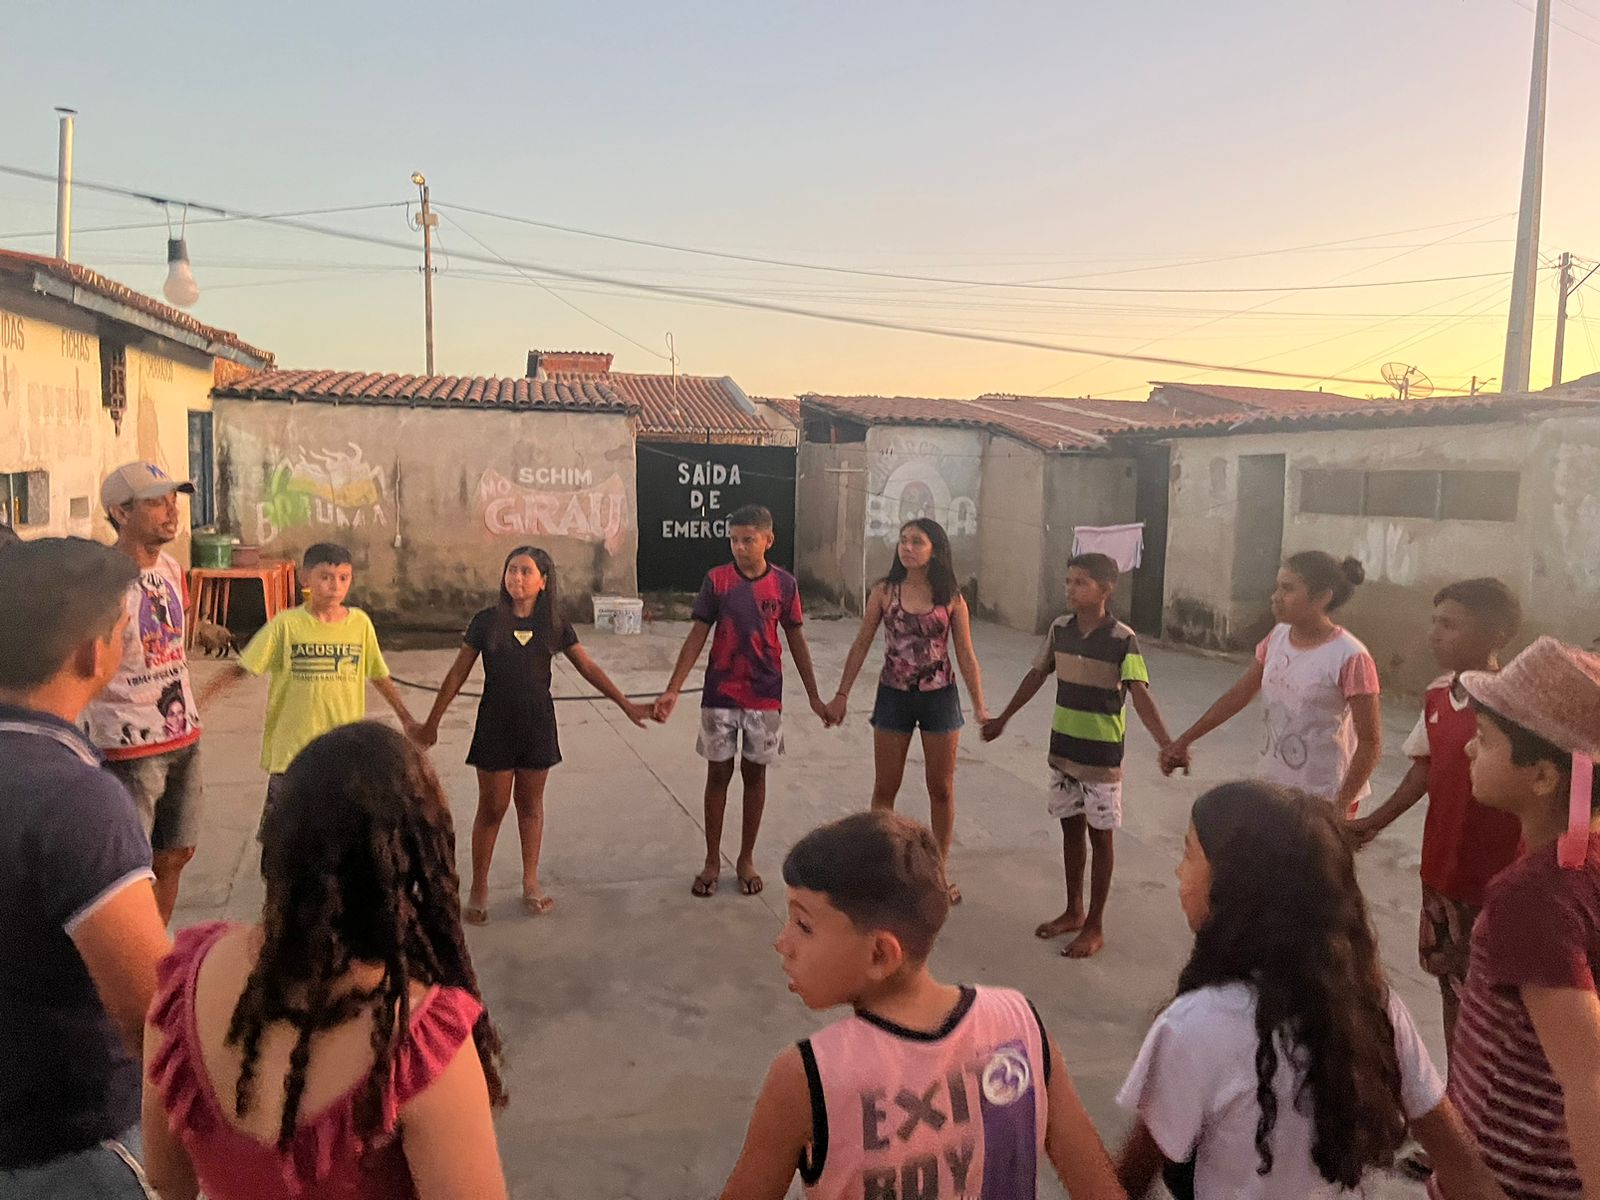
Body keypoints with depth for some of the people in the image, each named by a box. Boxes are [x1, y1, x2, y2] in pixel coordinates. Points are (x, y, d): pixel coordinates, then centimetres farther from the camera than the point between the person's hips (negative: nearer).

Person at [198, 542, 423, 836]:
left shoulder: (361, 624, 2)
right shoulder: (286, 625, -5)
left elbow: (380, 677, 13)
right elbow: (240, 669, -4)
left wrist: (407, 720, 18)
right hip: (292, 752, -2)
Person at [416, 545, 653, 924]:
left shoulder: (554, 624, -2)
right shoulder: (487, 621, -6)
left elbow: (588, 668, 4)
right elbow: (458, 673, 0)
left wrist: (625, 704, 1)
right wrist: (432, 721, 2)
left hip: (537, 723, 2)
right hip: (496, 723, -1)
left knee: (530, 804, 12)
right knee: (492, 808, 5)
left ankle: (531, 883, 26)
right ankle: (478, 889, 18)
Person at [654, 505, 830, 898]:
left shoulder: (784, 583, -3)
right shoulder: (716, 580, -6)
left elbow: (796, 642, 5)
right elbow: (697, 637, -3)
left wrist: (814, 697, 6)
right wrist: (672, 689, -10)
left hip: (765, 697, 1)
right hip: (720, 696, -1)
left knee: (755, 774, 10)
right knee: (718, 774, 7)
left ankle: (746, 859, 24)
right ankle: (712, 862, 20)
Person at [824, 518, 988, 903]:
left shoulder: (951, 598, -4)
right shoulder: (885, 592, -4)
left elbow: (966, 656, -1)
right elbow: (861, 645, 1)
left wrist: (980, 707, -4)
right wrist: (842, 694, 0)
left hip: (939, 697, 0)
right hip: (894, 696, 0)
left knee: (941, 788, 10)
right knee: (885, 787, 9)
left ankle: (940, 869, 25)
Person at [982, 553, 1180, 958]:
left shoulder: (1123, 639, -16)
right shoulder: (1060, 628, 0)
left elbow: (1140, 695, -24)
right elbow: (1036, 675, 11)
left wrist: (1166, 743, -38)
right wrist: (1003, 719, 19)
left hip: (1102, 754, -5)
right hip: (1063, 747, 5)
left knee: (1099, 834, 6)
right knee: (1070, 827, 15)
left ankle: (1095, 925, 17)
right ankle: (1073, 911, 31)